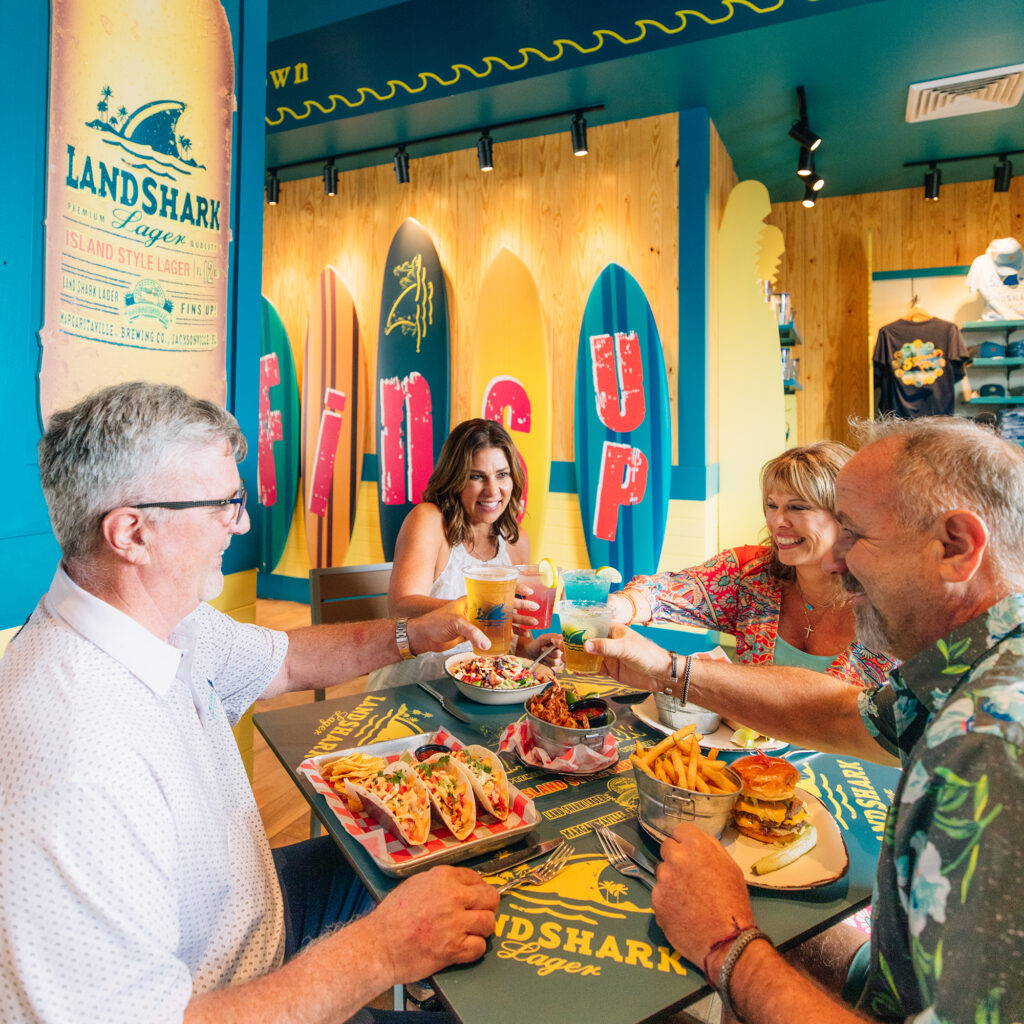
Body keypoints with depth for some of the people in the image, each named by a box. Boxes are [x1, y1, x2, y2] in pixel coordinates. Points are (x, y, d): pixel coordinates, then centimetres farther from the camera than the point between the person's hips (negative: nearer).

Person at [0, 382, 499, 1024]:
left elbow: (283, 661, 9)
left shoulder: (162, 616, -8)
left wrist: (408, 636, -1)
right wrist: (381, 953, -33)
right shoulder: (76, 767, -39)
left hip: (251, 912, 8)